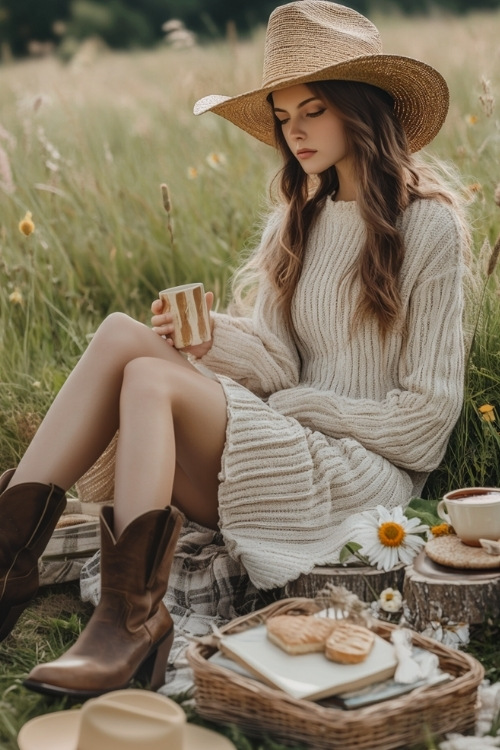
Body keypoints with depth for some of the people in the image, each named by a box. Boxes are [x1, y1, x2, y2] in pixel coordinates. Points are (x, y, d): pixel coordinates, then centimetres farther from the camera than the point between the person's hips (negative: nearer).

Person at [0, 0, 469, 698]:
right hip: (289, 450, 6)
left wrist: (298, 409, -7)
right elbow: (280, 362, 6)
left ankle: (131, 616, -30)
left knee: (150, 379, -26)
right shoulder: (300, 219, 15)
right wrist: (210, 335, -14)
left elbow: (428, 415, -7)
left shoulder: (428, 226, -5)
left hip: (365, 473, -6)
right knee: (122, 331, -16)